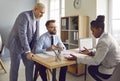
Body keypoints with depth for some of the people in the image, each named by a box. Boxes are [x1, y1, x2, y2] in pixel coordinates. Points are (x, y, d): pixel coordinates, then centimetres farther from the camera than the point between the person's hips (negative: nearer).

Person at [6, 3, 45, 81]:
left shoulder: (37, 18, 0)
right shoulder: (24, 16, -24)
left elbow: (35, 35, 3)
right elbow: (22, 34, -29)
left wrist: (32, 49, 1)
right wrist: (28, 51, -29)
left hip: (26, 45, 7)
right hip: (16, 45, -7)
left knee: (30, 65, 8)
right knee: (15, 67, 5)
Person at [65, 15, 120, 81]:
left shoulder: (103, 41, -27)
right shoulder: (107, 36, 2)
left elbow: (96, 61, -25)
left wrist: (77, 58, -23)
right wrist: (90, 53, 6)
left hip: (112, 72, -8)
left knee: (91, 68, 11)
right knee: (92, 65, 20)